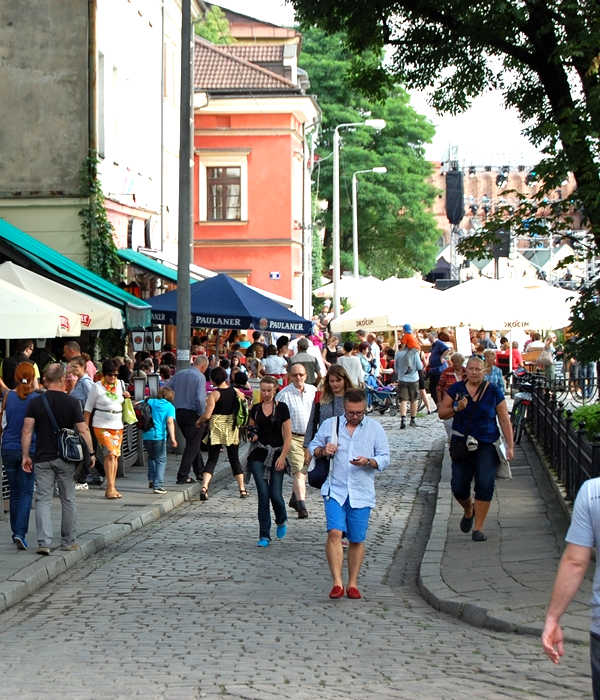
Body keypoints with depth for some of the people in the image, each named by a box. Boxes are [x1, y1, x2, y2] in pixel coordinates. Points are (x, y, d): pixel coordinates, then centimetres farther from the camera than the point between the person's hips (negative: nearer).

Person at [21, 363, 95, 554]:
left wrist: (25, 455, 0)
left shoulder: (35, 402, -1)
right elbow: (83, 430, -7)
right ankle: (68, 541, 19)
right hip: (66, 458, 0)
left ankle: (44, 542, -12)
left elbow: (27, 430, -6)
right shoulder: (72, 402, -4)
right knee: (68, 500, 12)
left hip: (42, 458, 0)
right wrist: (91, 453, 2)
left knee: (43, 500, 1)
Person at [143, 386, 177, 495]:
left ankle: (151, 480, 23)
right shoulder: (170, 406, 1)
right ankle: (158, 485, -3)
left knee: (151, 457, 26)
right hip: (159, 436, -4)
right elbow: (170, 422, -11)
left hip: (146, 435, 4)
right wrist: (172, 439, -16)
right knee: (161, 460, 6)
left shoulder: (150, 402, 12)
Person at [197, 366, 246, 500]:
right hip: (232, 428, 3)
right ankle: (242, 489, 13)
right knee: (234, 458, 14)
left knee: (212, 459, 2)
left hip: (216, 428, -3)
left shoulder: (214, 394, -11)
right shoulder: (236, 392, 2)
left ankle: (204, 486, -15)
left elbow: (207, 415, -15)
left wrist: (199, 421, 3)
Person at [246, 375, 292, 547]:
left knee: (275, 494, -6)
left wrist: (283, 456, -11)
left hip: (276, 454, -2)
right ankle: (264, 536, 0)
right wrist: (252, 435, -1)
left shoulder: (281, 408, 0)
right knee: (263, 494, -5)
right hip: (258, 455, 2)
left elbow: (288, 436, -2)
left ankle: (282, 521, 27)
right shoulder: (255, 409, 9)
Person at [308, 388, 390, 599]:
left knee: (357, 540, 5)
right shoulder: (329, 425, 7)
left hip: (361, 493, 1)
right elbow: (312, 447, 15)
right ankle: (337, 582, -16)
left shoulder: (375, 429, 6)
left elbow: (384, 458, 5)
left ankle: (353, 584, 17)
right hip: (335, 490, -1)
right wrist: (323, 451, -7)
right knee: (334, 533, -16)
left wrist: (368, 462, -16)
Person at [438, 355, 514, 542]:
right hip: (461, 445, 1)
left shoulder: (494, 392, 1)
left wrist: (510, 446, -3)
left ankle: (478, 528, 1)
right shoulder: (456, 389, 4)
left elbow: (504, 420, 3)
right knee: (459, 488, -1)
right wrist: (456, 409, -15)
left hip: (487, 446, -1)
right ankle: (468, 510, 33)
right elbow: (441, 413, 5)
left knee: (485, 485, -10)